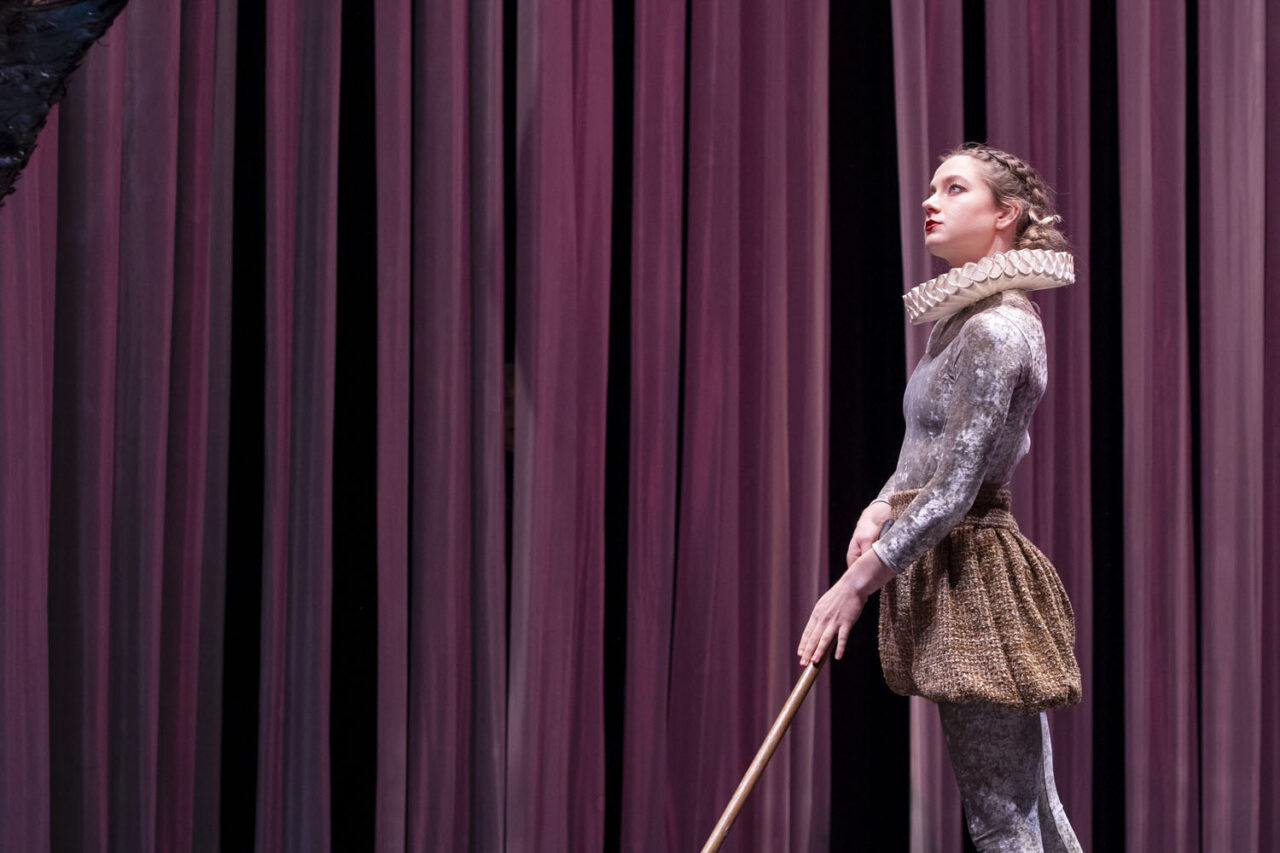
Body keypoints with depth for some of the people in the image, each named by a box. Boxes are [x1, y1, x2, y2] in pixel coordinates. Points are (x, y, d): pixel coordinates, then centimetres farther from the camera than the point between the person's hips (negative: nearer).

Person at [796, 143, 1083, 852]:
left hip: (974, 578, -10)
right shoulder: (964, 318, 14)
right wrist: (882, 508, 7)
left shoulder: (996, 328, -17)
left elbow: (953, 491, -20)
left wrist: (856, 585, -16)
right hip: (951, 573, 10)